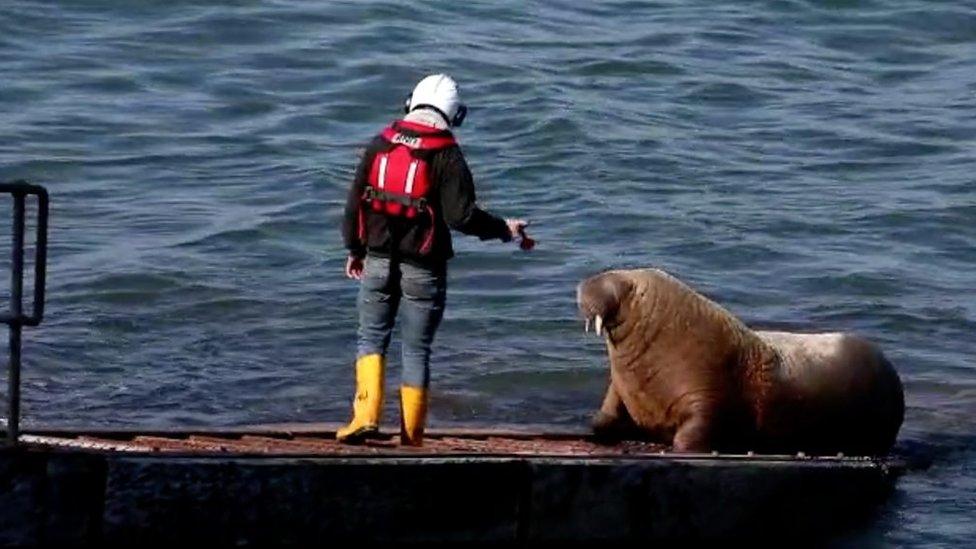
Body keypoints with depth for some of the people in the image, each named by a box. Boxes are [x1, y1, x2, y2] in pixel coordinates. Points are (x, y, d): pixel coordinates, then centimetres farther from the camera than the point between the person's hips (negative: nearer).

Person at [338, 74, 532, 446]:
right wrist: (506, 230, -2)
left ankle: (366, 415, -6)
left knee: (371, 338, 13)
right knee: (416, 349, 6)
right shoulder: (447, 156, -8)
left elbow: (354, 202, 7)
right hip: (422, 269, -2)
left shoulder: (380, 145, 4)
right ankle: (411, 436, 7)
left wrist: (355, 250, 20)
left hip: (378, 262, 2)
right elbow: (461, 216, -16)